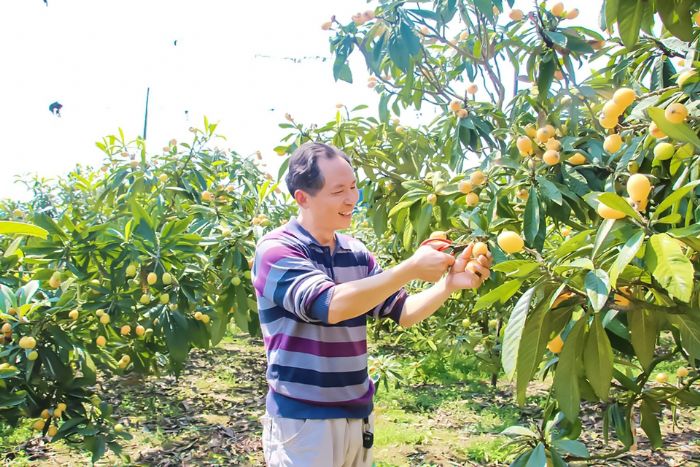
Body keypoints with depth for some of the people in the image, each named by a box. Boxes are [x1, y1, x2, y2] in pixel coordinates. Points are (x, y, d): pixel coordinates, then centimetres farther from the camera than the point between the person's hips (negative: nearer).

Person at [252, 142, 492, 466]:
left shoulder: (356, 253, 5)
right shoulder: (276, 250, -13)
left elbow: (402, 312, 7)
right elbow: (330, 304, -28)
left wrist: (449, 283, -10)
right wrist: (411, 268, -27)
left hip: (358, 414, 6)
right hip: (303, 420, -6)